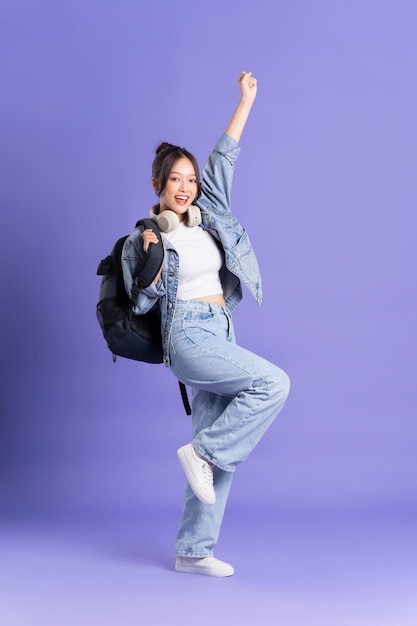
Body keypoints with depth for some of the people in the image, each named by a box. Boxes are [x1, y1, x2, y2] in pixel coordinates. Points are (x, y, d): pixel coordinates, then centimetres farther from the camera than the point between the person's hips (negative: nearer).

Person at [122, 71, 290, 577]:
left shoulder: (206, 214, 13)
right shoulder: (143, 239, 0)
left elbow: (224, 156, 17)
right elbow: (140, 303, 0)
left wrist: (247, 99, 19)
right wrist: (154, 261, -15)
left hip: (219, 335, 6)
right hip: (188, 336, -6)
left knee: (219, 448, 2)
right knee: (273, 382, -23)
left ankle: (193, 552, 8)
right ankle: (201, 453, -10)